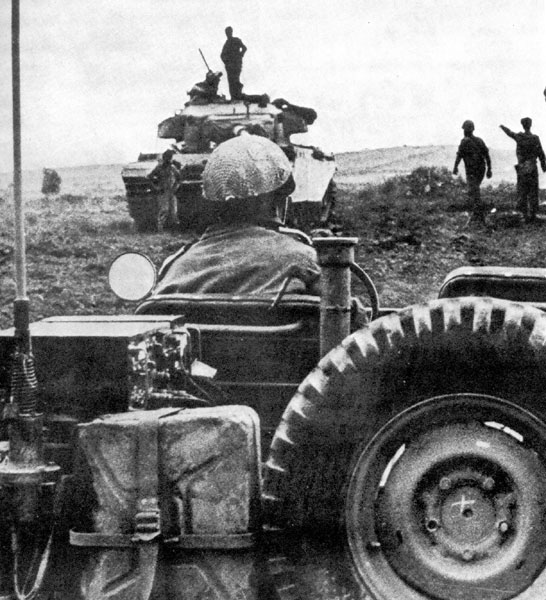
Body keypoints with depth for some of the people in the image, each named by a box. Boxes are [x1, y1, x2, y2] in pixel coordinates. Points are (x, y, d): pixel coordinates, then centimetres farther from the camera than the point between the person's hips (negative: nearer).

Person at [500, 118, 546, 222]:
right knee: (533, 193, 5)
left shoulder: (519, 137, -5)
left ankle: (525, 214, 1)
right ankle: (533, 214, 2)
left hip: (522, 168, 1)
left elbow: (509, 133, 17)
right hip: (532, 168, -1)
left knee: (522, 192, 6)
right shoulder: (535, 138, -9)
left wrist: (503, 127, 38)